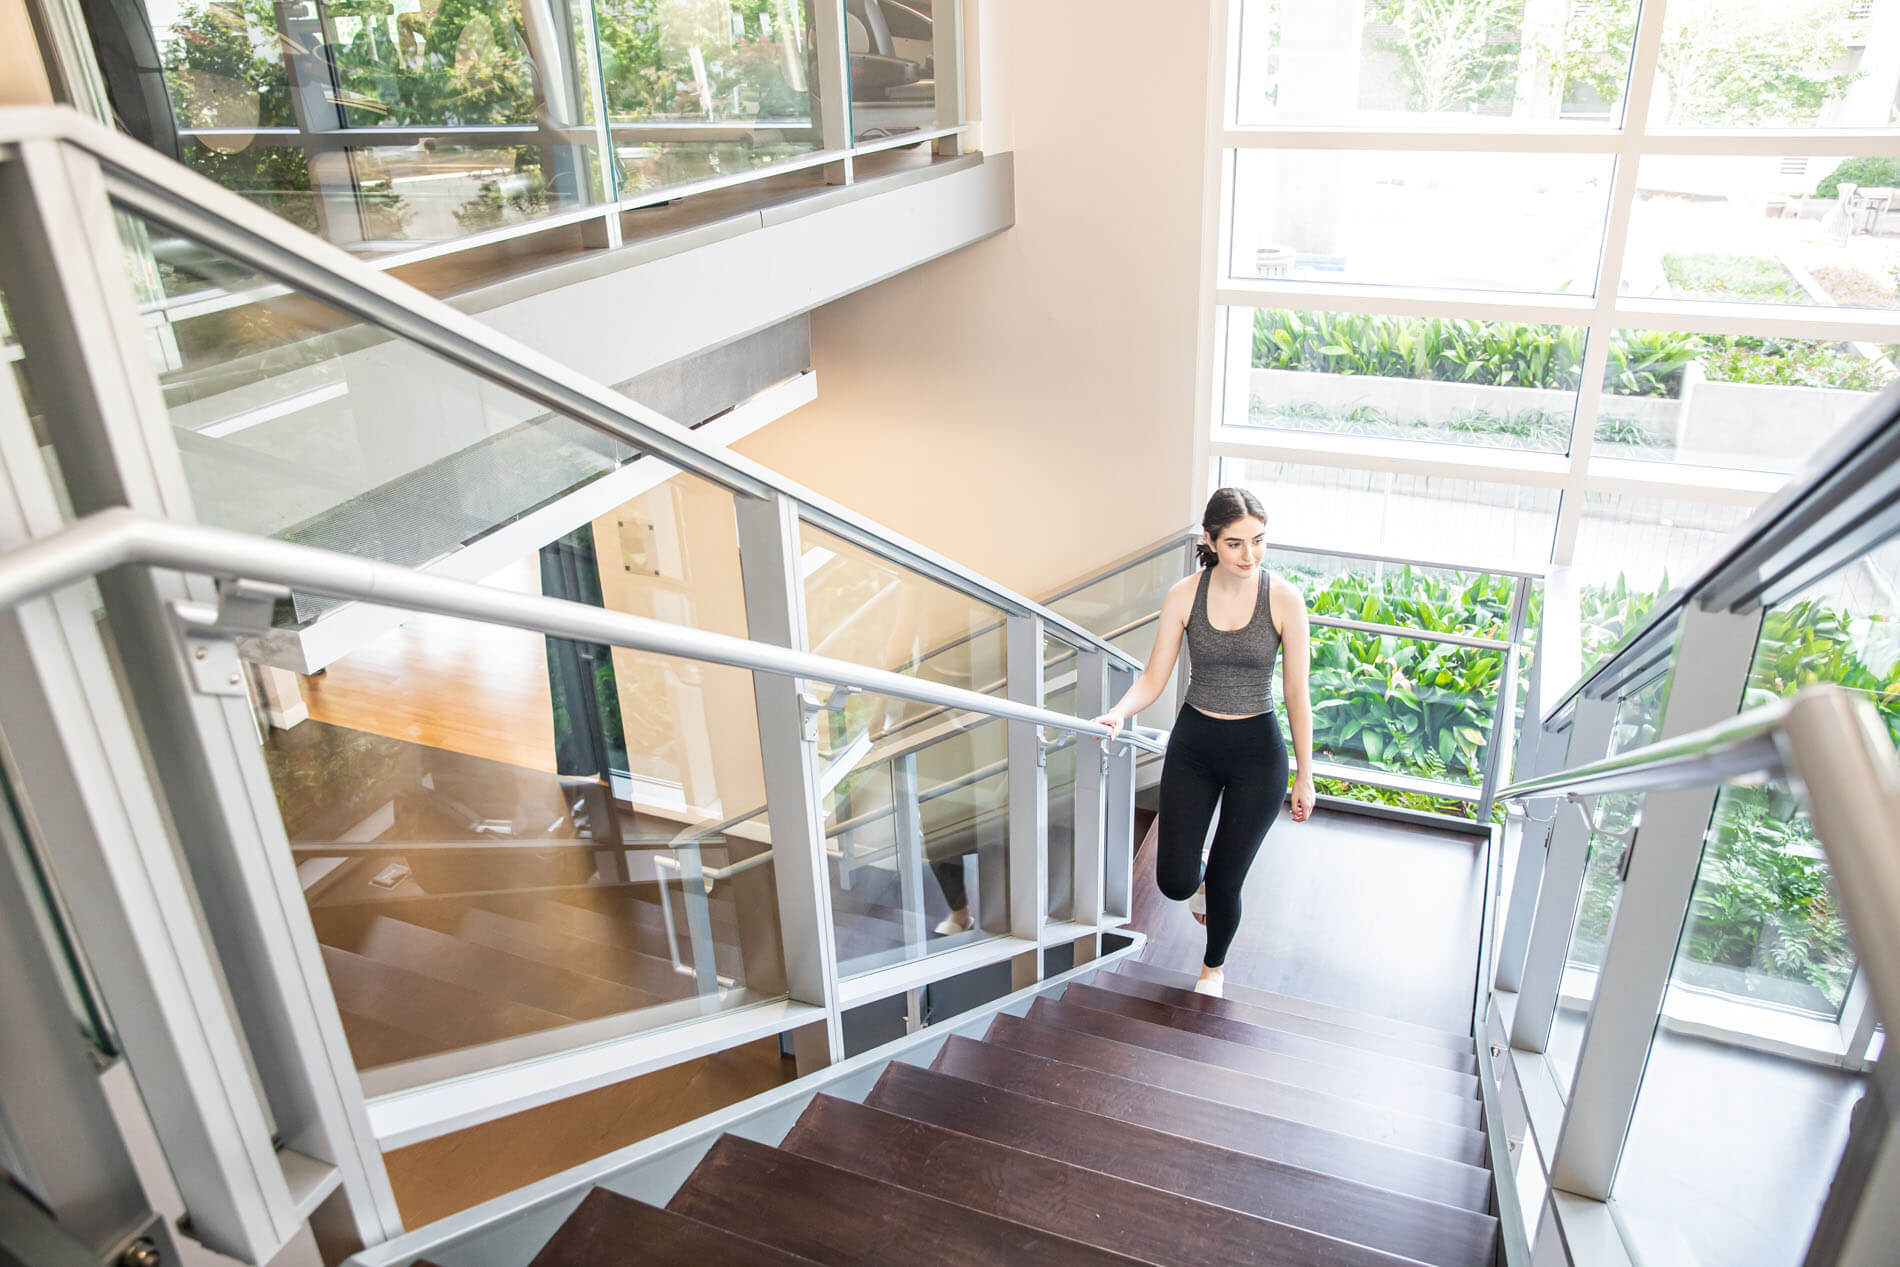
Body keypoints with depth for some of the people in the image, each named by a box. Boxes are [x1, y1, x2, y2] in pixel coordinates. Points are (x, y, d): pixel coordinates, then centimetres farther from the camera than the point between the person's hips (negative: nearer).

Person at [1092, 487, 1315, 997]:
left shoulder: (1284, 599, -12)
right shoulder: (1183, 596, -9)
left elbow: (1297, 693, -5)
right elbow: (1153, 679, -5)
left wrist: (1304, 776, 0)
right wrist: (1119, 713, -25)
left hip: (1258, 750, -1)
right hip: (1193, 744, 2)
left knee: (1225, 882, 8)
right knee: (1174, 882, 0)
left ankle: (1213, 967, 41)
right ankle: (1200, 873, 41)